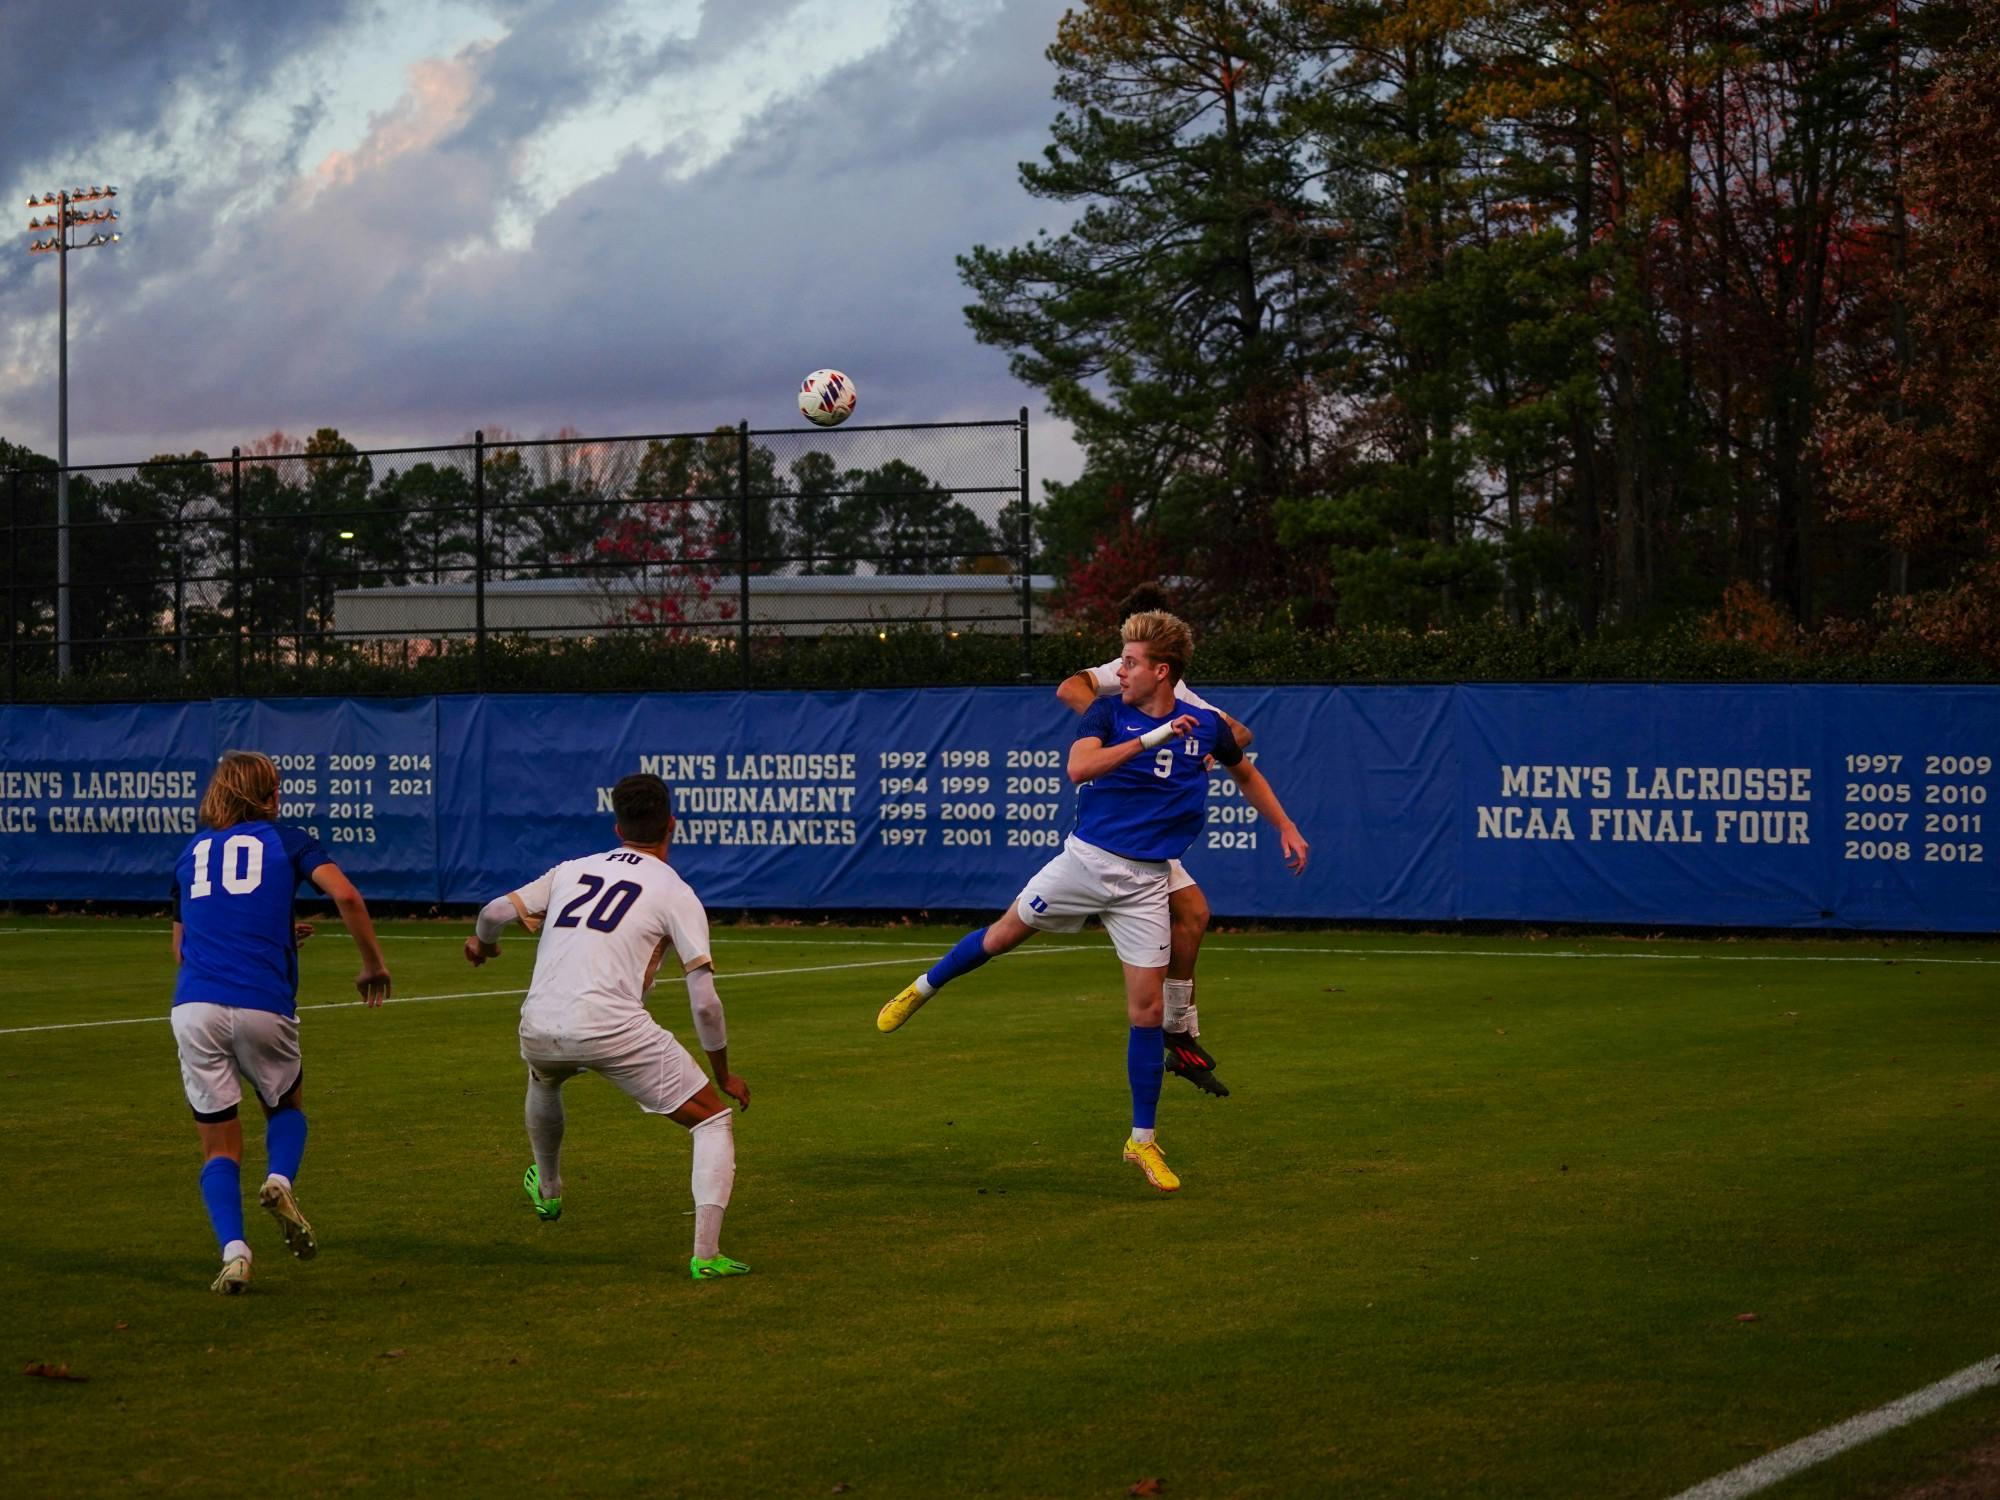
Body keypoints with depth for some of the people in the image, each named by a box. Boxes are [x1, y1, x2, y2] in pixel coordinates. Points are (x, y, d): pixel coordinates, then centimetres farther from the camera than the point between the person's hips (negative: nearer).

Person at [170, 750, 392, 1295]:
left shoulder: (191, 853, 21)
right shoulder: (287, 841, 10)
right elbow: (345, 897, -6)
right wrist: (373, 964, 6)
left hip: (194, 1008, 2)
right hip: (263, 1005, -2)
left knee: (220, 1145, 9)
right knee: (286, 1105, 25)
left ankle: (233, 1251, -11)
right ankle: (280, 1180, -5)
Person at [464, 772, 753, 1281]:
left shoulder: (573, 870, 18)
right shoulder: (676, 893, 6)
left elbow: (496, 911, 17)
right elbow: (704, 1001, 0)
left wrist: (482, 943, 41)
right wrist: (723, 1075, 12)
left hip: (539, 1026, 5)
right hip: (611, 1025, -5)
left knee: (544, 1078, 41)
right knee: (714, 1120, 7)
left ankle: (547, 1191, 61)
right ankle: (705, 1253, -7)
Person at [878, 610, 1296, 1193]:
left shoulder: (1205, 725, -3)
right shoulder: (1108, 712, -8)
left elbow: (1244, 767, 20)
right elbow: (1078, 768, -27)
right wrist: (1154, 737, -32)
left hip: (1145, 882, 0)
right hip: (1085, 860, 0)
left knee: (1146, 1008, -3)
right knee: (1005, 933, 11)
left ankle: (1143, 1141, 9)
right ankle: (923, 988, 42)